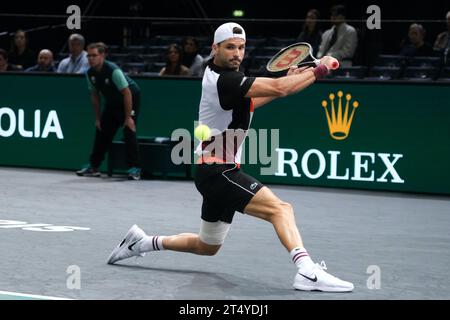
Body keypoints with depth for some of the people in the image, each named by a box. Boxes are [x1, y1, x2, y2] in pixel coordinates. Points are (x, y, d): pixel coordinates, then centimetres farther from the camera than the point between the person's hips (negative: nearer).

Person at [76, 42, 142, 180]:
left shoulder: (113, 71, -31)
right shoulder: (90, 74, -10)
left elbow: (127, 93, -29)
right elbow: (95, 95, 4)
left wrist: (128, 117, -27)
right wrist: (98, 118, 3)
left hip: (131, 99, -7)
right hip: (112, 102, 7)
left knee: (129, 131, -19)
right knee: (102, 132, 6)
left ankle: (134, 169, -17)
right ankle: (93, 167, 16)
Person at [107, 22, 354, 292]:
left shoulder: (217, 74, 12)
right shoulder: (224, 80, -20)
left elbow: (247, 104, 29)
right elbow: (279, 88, -27)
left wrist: (287, 82, 18)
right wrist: (319, 70, -16)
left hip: (216, 172, 11)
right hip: (218, 172, -11)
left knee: (207, 247, 24)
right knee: (280, 209, -26)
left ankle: (142, 242, 34)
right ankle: (307, 271, -42)